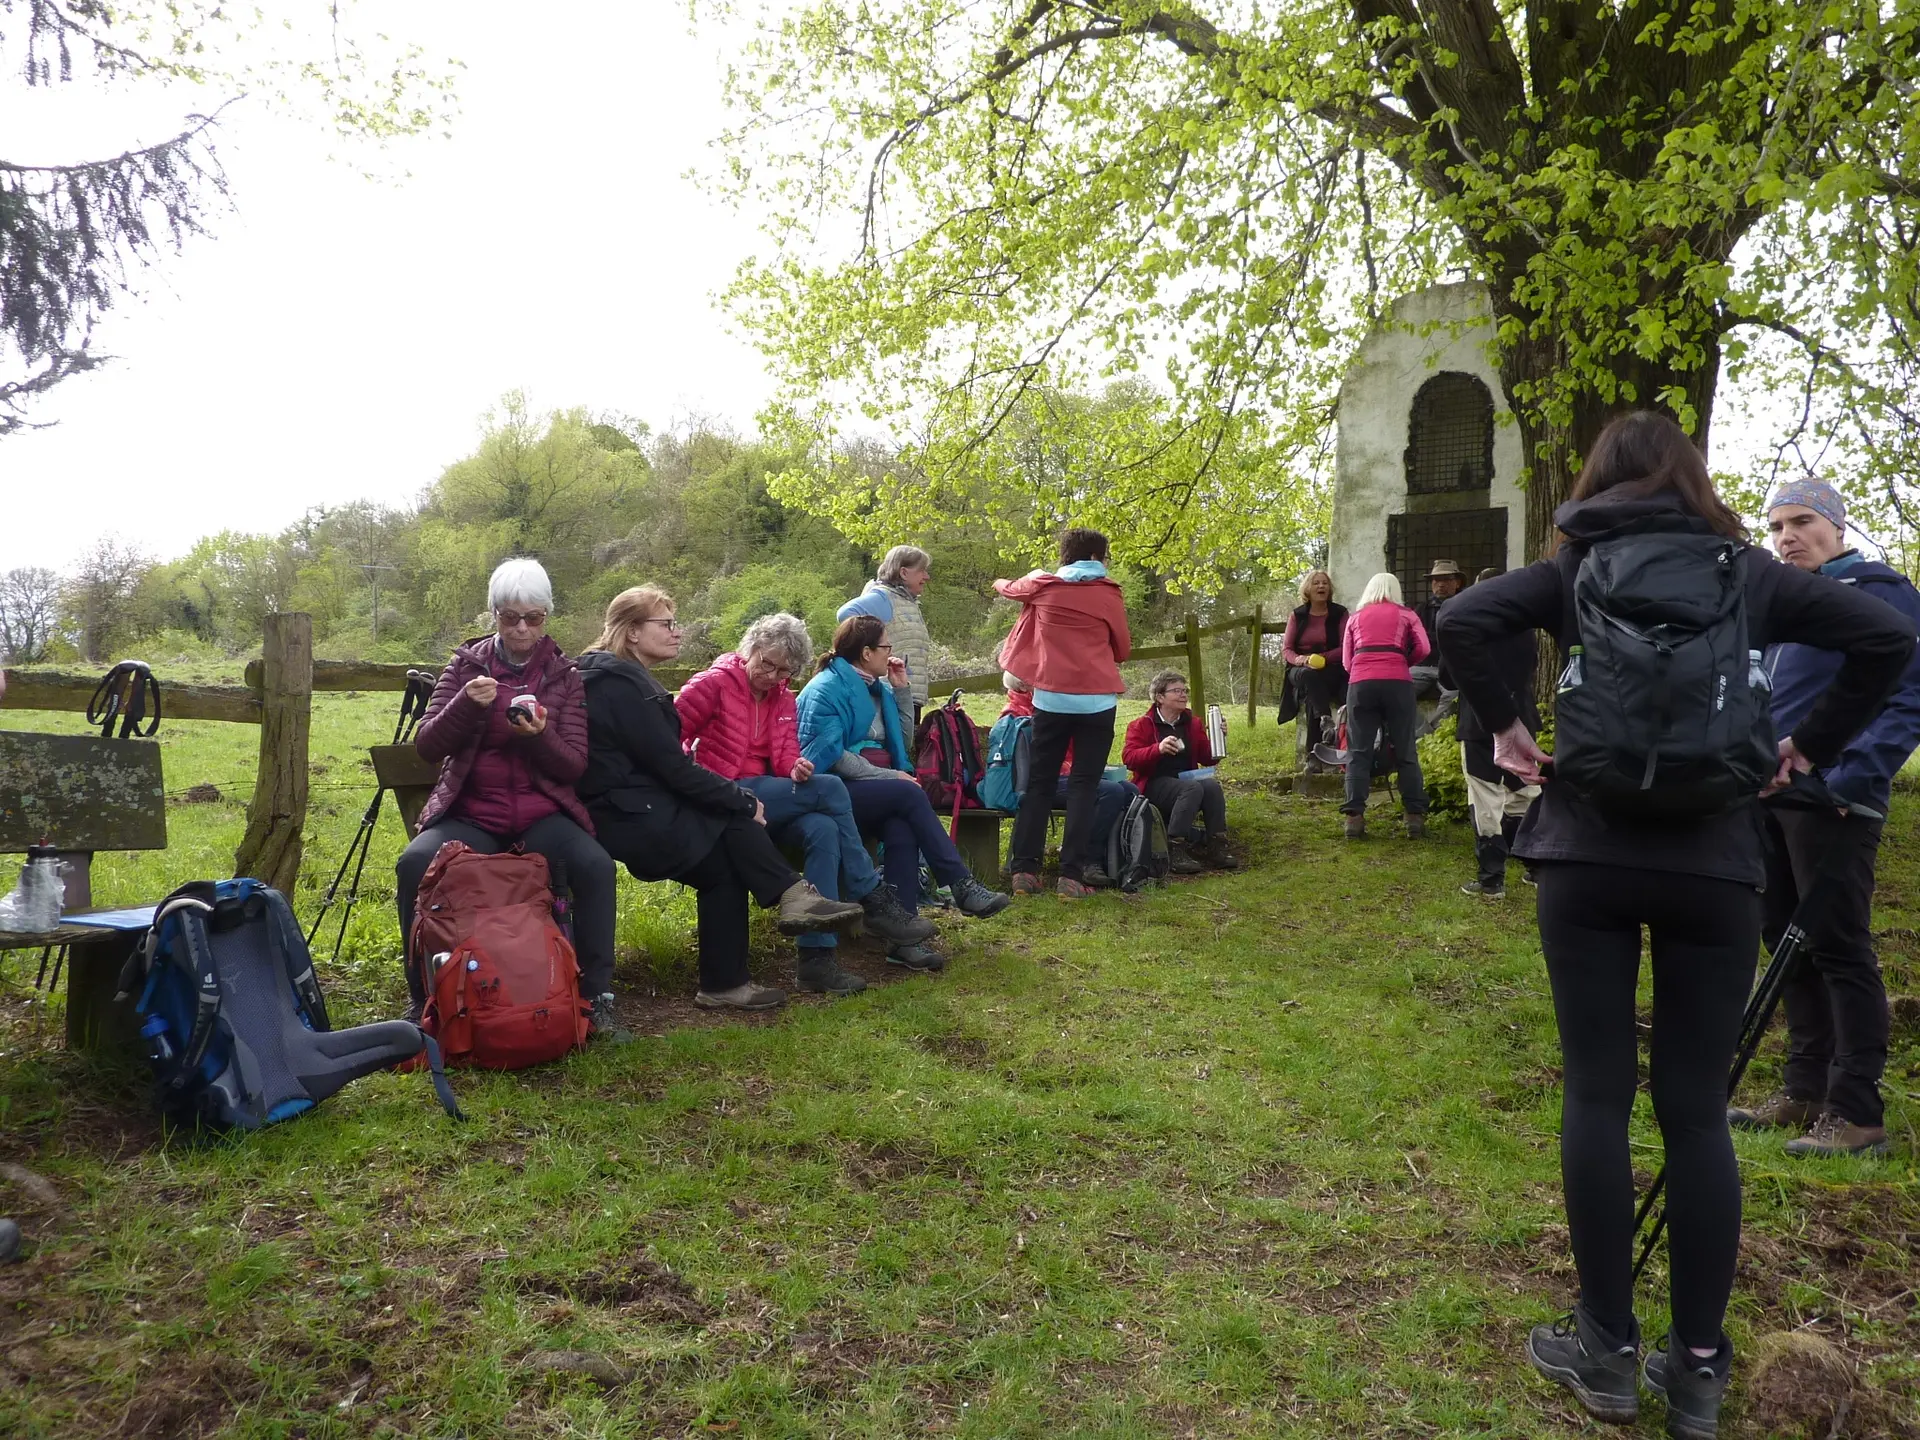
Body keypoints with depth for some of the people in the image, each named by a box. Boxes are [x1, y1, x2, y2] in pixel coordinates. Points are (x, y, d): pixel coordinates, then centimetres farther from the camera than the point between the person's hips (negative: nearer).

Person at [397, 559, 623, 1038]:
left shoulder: (563, 675, 7)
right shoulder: (467, 665, 7)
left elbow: (575, 765, 1)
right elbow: (426, 747, -1)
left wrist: (539, 736, -20)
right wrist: (465, 705, -19)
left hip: (541, 813, 0)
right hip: (471, 813, 0)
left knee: (596, 865, -29)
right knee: (414, 864, -29)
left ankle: (597, 997, -14)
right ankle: (422, 997, -9)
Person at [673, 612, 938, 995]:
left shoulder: (783, 698, 17)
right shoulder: (715, 683, -3)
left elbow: (785, 756, 5)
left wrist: (796, 769, -18)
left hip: (764, 796, 7)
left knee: (824, 830, -27)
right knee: (829, 788, -22)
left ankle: (817, 957, -28)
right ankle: (876, 901, -12)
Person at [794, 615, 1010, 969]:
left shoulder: (877, 687, 18)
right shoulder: (826, 689, -7)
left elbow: (900, 740, 20)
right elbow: (830, 754, -17)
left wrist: (902, 691, 11)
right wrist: (889, 777, -18)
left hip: (875, 791, 6)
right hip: (838, 793, -6)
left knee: (901, 827, -28)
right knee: (909, 793, -30)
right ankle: (962, 886, -25)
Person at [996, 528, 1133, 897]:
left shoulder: (1042, 586, 6)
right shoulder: (1108, 594, 0)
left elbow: (1010, 588, 28)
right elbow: (1123, 650, 8)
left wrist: (1000, 583, 51)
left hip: (1051, 698, 2)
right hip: (1096, 700, -2)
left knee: (1039, 782, 10)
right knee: (1084, 786, 1)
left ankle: (1024, 869, 5)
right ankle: (1072, 874, -5)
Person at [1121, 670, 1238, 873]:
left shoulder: (1193, 723, 15)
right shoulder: (1142, 725, 3)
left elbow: (1207, 759, 13)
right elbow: (1129, 757, -12)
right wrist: (1158, 749, -26)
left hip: (1187, 779, 4)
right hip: (1154, 786, -4)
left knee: (1212, 785, -29)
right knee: (1193, 788, -34)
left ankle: (1217, 846, -27)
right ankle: (1174, 851, -37)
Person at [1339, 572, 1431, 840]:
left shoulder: (1355, 616, 21)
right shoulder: (1406, 614, 17)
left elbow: (1346, 661, 15)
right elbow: (1423, 648, 4)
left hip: (1361, 684, 1)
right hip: (1397, 683, -1)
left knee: (1358, 752, 2)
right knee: (1405, 751, 5)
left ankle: (1354, 817, -5)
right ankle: (1415, 816, 4)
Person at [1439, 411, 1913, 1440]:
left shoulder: (1572, 571, 6)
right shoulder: (1746, 570, 10)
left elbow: (1459, 623, -8)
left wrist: (1502, 727, 3)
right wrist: (1811, 748, 10)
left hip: (1588, 852, -1)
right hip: (1715, 861, 1)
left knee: (1597, 1094, 6)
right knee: (1697, 1108, 6)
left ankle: (1607, 1351, 13)